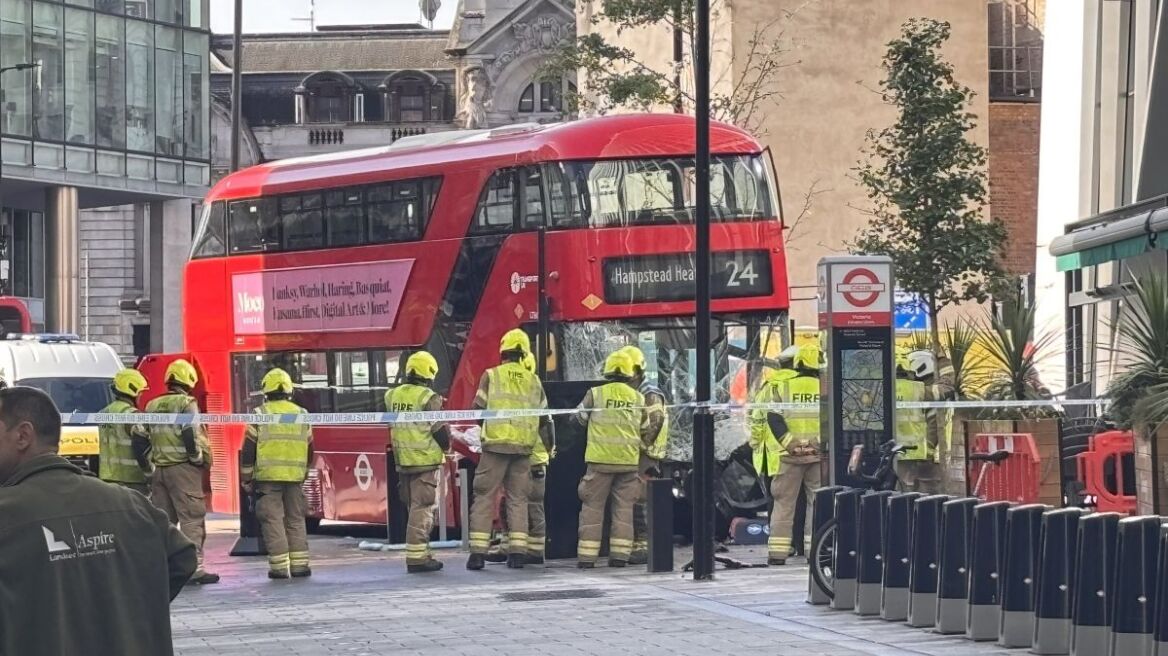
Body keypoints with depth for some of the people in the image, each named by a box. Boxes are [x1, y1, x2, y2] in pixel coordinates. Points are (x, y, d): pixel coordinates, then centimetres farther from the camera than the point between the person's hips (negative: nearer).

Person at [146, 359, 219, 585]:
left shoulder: (152, 406, 15)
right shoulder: (186, 404, -7)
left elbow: (144, 440, 18)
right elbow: (193, 436, -15)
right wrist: (201, 459, -4)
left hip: (159, 469, 7)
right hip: (182, 468, -7)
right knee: (192, 518, -7)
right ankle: (194, 568, -14)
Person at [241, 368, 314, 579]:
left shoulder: (260, 415, -3)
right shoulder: (302, 415, 8)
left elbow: (249, 450, -2)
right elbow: (309, 449, 15)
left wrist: (246, 479, 5)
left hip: (267, 477, -3)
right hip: (295, 477, 3)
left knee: (273, 519, -1)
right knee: (296, 520, 11)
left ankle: (279, 566, -5)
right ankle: (299, 564, 7)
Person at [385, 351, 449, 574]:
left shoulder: (392, 396, 7)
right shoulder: (429, 398, -13)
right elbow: (441, 430, -10)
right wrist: (446, 445, 9)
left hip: (402, 461, 7)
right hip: (425, 461, -7)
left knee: (414, 508, 15)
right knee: (422, 509, -4)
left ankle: (421, 554, 20)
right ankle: (416, 557, -7)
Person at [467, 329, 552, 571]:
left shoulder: (491, 376, 0)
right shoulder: (533, 381, 10)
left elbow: (478, 409, 1)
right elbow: (544, 418, 12)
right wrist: (550, 445, 23)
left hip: (495, 444, -3)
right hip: (523, 448, 3)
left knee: (485, 497, 1)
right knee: (518, 498, 10)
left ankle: (478, 552, -4)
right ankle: (517, 551, 5)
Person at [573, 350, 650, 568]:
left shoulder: (595, 394, -3)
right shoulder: (638, 398, 6)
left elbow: (579, 419, 11)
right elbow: (646, 433, 14)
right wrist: (641, 446, 32)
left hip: (600, 460, -2)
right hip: (629, 461, 2)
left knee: (593, 507, 3)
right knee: (623, 508, 8)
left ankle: (587, 556, 0)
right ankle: (620, 554, 3)